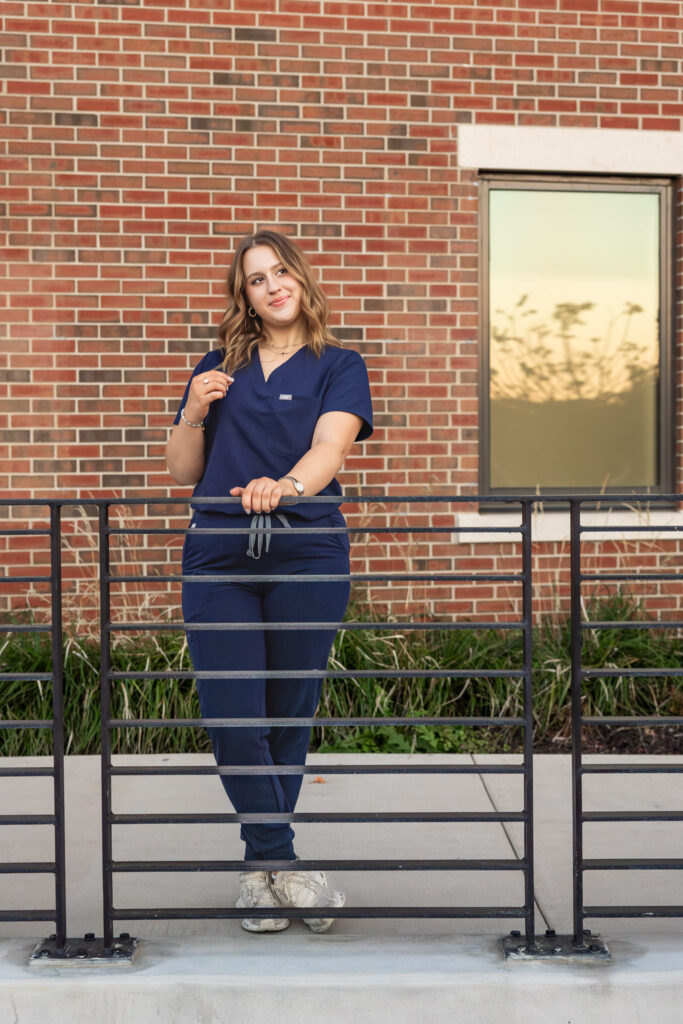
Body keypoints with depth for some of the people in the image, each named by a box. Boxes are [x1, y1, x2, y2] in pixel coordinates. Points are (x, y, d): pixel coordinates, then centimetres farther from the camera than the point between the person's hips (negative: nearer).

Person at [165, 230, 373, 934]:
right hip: (218, 556, 2)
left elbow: (330, 445, -10)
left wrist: (285, 487, -30)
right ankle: (282, 864, 4)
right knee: (231, 717, -7)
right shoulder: (219, 368, 17)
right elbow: (182, 471, 17)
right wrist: (193, 414, -2)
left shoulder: (337, 366, 9)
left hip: (307, 555, -2)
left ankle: (261, 867, 18)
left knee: (289, 715, 4)